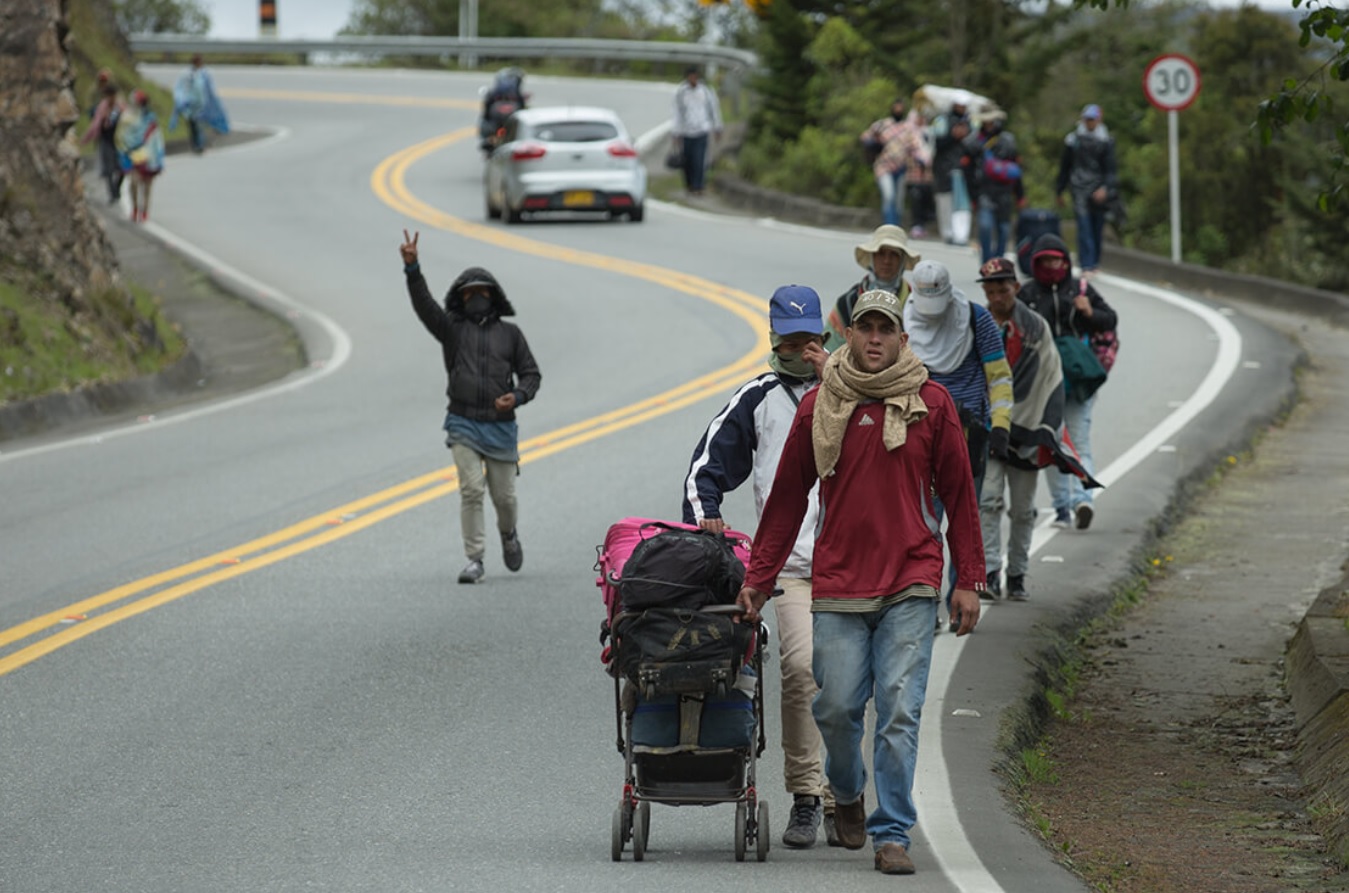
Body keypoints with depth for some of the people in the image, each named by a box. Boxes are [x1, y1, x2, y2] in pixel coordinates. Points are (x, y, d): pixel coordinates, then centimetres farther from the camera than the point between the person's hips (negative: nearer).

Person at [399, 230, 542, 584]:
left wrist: (517, 396, -10)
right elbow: (423, 303, -10)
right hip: (463, 425, -1)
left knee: (504, 495, 6)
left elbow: (531, 374, 11)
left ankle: (508, 535, 39)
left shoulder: (510, 333, 10)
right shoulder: (452, 328, 6)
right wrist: (412, 268, -25)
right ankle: (474, 560, -7)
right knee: (471, 490, -12)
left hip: (500, 427, 1)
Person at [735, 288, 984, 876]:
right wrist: (758, 578, 8)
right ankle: (846, 794, 32)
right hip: (837, 583, 1)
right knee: (837, 706, 2)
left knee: (900, 710, -6)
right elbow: (787, 497, 11)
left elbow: (959, 494, 7)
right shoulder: (818, 407, 5)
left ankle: (892, 835, -1)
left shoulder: (930, 403, 3)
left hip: (911, 584, -1)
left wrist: (968, 580, 3)